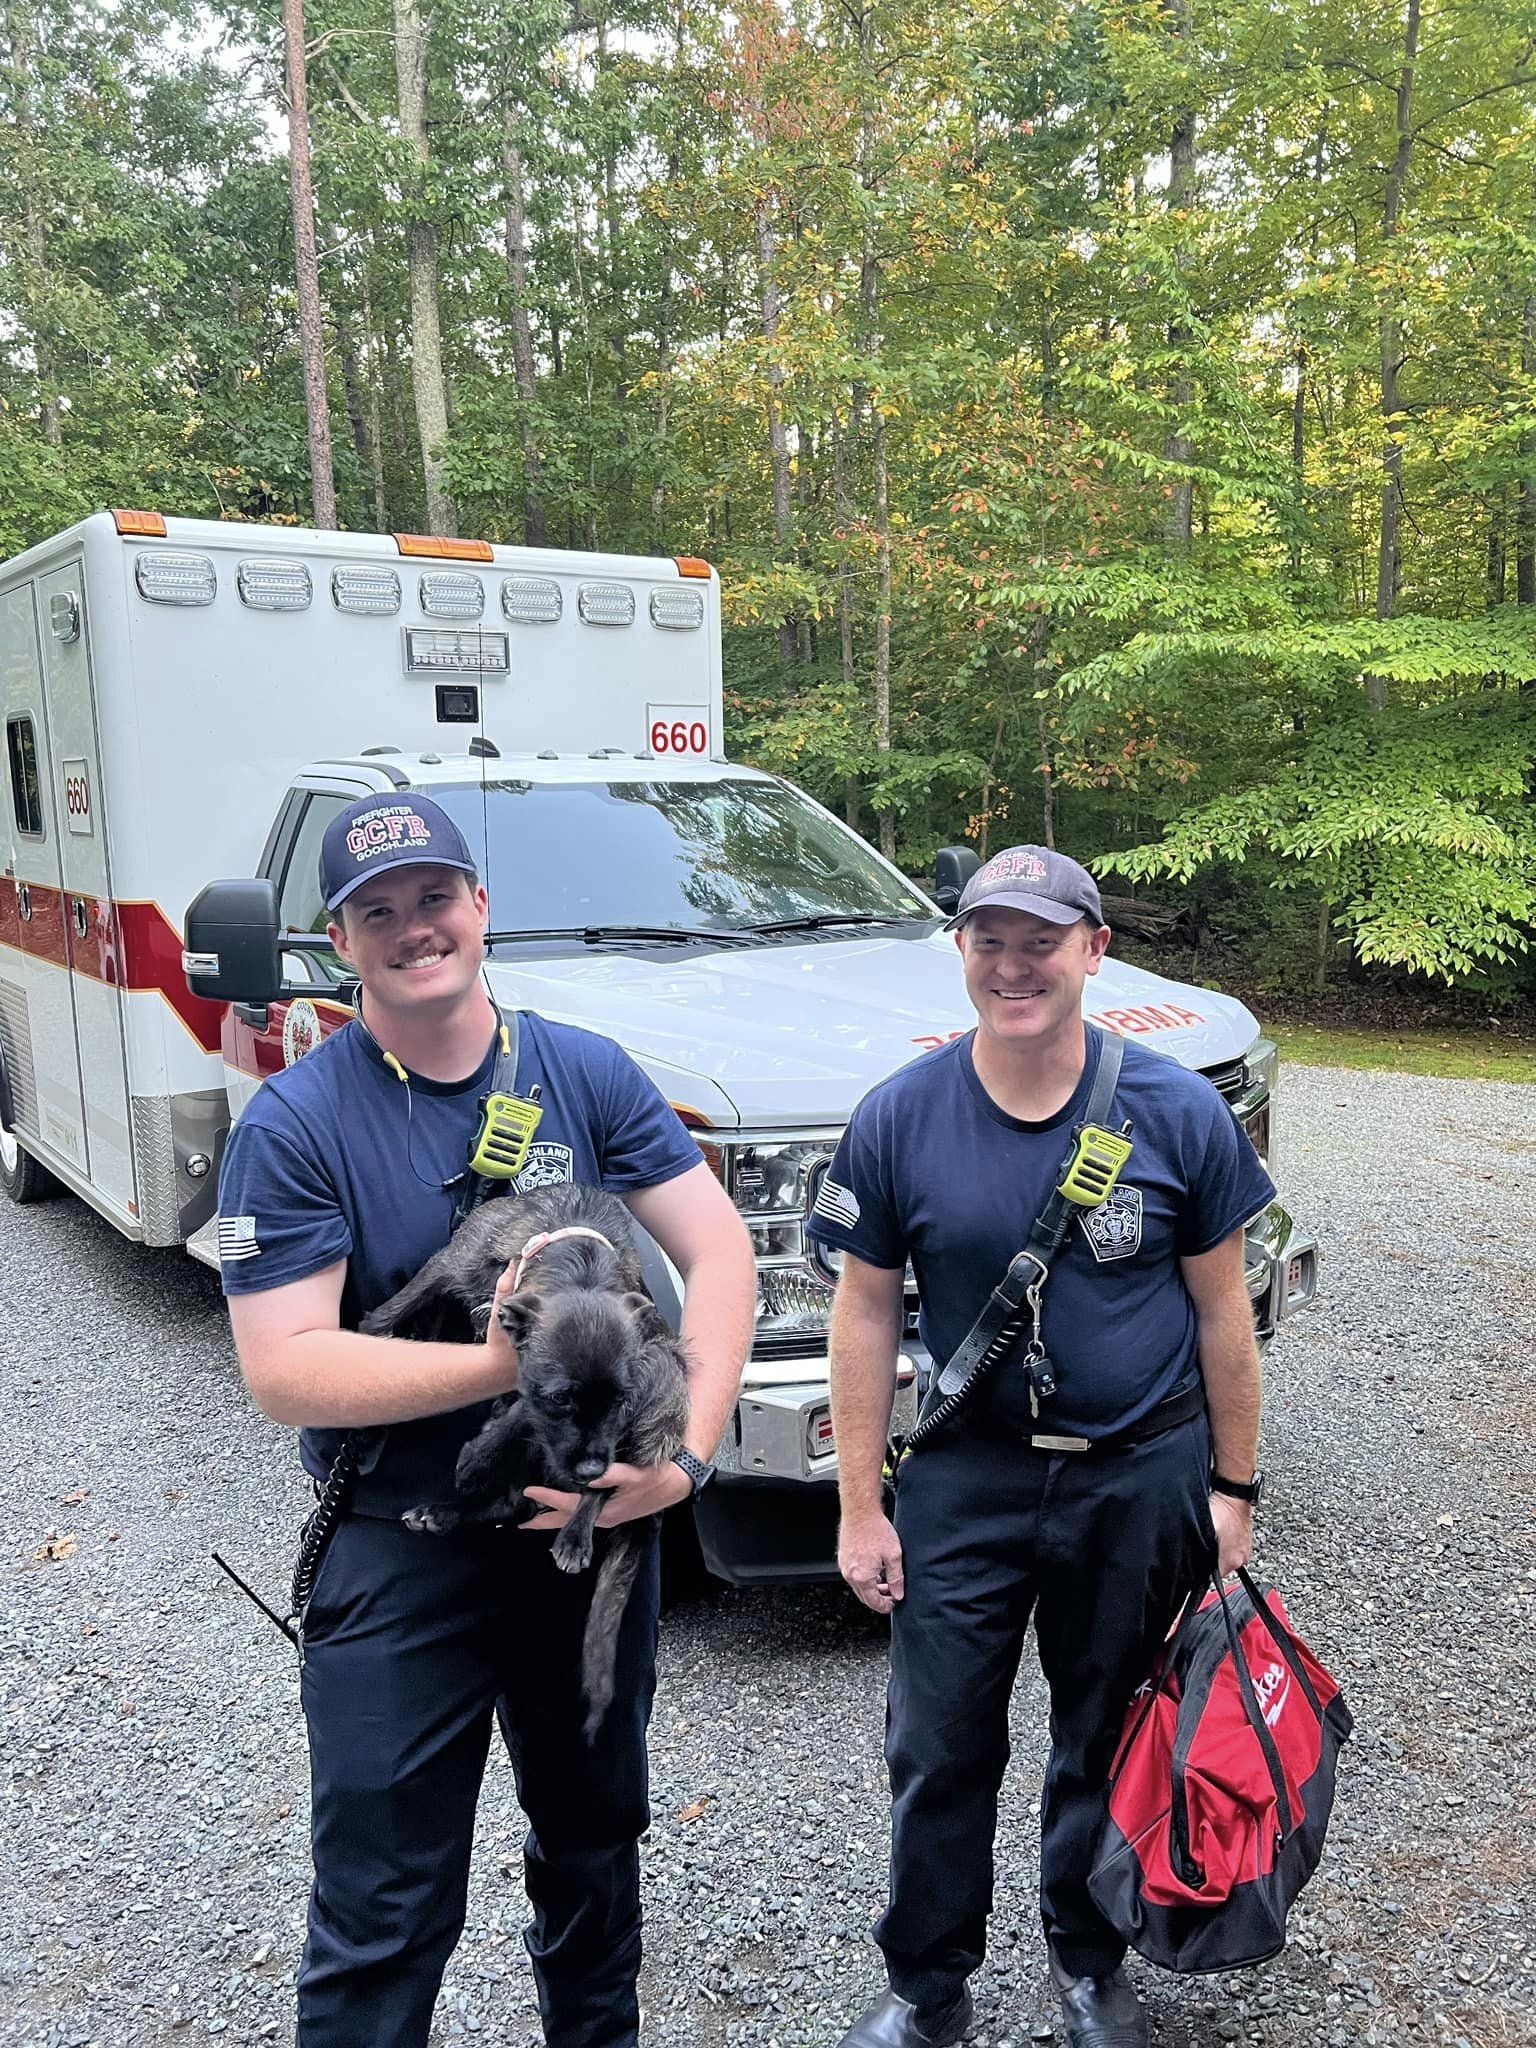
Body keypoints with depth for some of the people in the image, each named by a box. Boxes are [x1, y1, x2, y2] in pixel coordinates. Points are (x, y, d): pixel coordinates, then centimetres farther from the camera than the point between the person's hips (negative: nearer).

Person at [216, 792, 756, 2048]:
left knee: (596, 1841, 25)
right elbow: (283, 1368, -18)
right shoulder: (294, 1125, -13)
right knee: (383, 1920, 10)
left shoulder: (588, 1075, -5)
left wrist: (686, 1452, -21)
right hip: (400, 1562, -3)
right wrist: (504, 1362, -29)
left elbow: (720, 1250, -9)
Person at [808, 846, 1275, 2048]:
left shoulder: (1179, 1113, -10)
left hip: (1143, 1478, 1)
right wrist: (862, 1507, -2)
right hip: (968, 1475, 0)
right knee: (941, 1750, 9)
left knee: (1110, 1741, 18)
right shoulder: (900, 1119, -10)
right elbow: (867, 1314, -4)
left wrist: (1232, 1486, 2)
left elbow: (1220, 1308, -1)